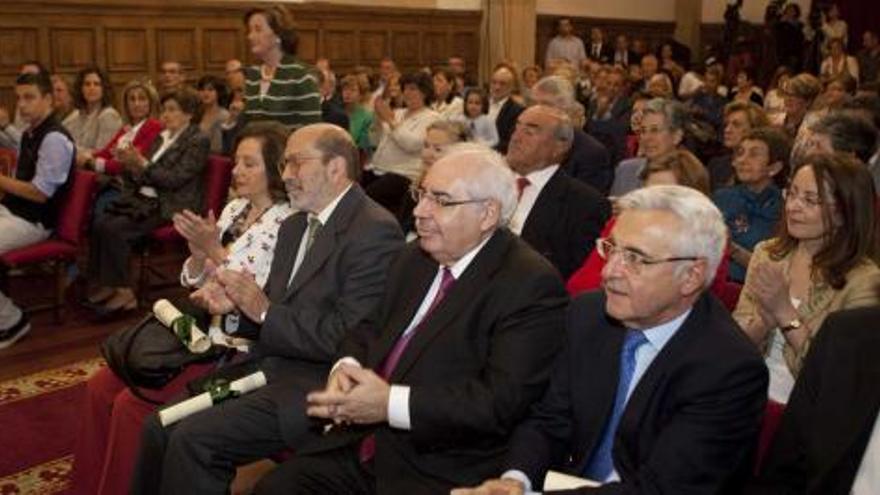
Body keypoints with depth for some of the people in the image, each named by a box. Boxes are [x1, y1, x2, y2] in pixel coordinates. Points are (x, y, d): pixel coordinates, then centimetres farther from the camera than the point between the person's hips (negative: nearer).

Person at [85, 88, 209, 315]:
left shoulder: (198, 141, -5)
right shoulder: (162, 137, 18)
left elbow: (176, 179, -14)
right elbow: (143, 176, 21)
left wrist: (143, 165, -18)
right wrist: (131, 164, 0)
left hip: (168, 208, -8)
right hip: (144, 198, 8)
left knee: (115, 229, -24)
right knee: (99, 223, -15)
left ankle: (123, 292, -13)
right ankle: (103, 285, -7)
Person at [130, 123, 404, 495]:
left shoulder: (375, 231, -14)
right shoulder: (294, 226, 14)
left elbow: (348, 337, -20)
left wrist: (265, 311, -15)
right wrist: (237, 307, -2)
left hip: (317, 385, -8)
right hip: (269, 366, 9)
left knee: (192, 439, -17)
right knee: (159, 427, -1)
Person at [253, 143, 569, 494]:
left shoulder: (531, 285, -13)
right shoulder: (416, 257, 12)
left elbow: (502, 400, -20)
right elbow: (371, 329, 19)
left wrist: (392, 403, -22)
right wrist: (346, 366, -4)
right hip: (363, 444, 7)